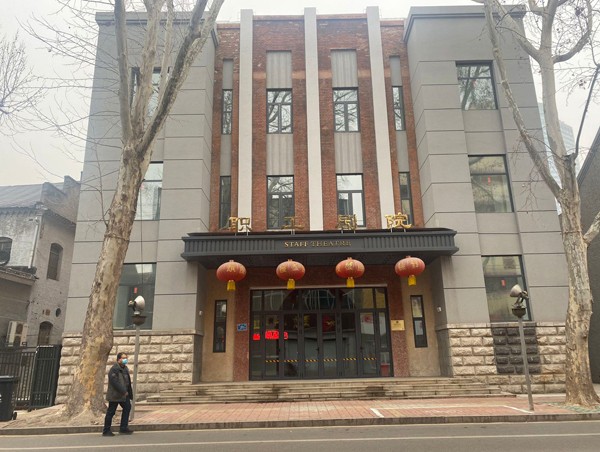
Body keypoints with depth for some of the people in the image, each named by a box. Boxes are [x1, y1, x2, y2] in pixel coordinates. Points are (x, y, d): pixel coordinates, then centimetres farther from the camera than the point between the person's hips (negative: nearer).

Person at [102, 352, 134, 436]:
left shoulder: (125, 368, 11)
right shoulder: (114, 369, -17)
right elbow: (115, 382, -24)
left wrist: (129, 393, 11)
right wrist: (123, 391, -22)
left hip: (123, 394, 9)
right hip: (114, 395, -9)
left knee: (127, 407, 8)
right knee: (111, 412, 0)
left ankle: (123, 429, 17)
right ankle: (106, 431, 12)